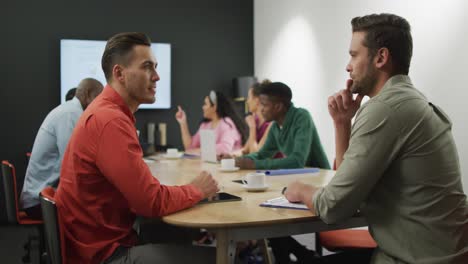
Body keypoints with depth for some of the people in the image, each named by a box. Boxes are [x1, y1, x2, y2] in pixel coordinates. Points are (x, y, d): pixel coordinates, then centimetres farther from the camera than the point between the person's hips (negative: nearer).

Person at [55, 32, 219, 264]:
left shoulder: (107, 111, 12)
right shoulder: (111, 120, -22)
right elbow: (153, 202, -23)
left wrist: (190, 189, -3)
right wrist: (197, 190, -6)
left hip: (106, 238, 10)